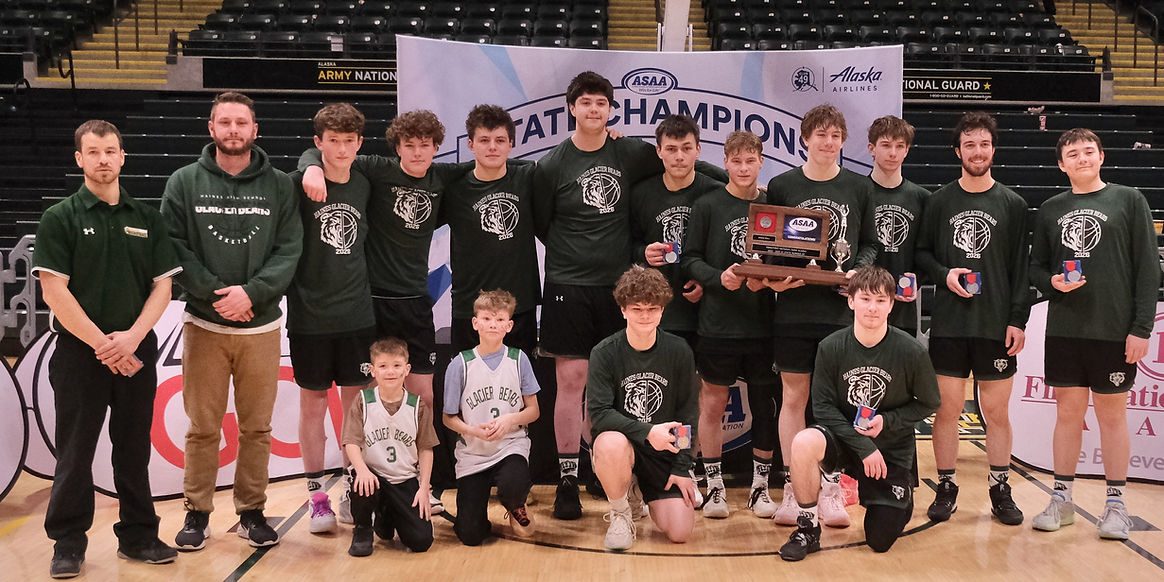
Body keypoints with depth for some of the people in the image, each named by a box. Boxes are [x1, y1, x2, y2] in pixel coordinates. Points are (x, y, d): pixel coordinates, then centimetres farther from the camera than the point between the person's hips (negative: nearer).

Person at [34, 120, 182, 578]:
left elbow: (162, 286, 6)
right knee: (75, 453, 3)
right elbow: (55, 292, -8)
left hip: (137, 351, 3)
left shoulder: (146, 218, 8)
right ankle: (68, 544, 14)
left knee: (134, 450, 10)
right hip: (80, 352, -3)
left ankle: (138, 536, 21)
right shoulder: (60, 218, -1)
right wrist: (102, 343, -13)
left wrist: (132, 337, -9)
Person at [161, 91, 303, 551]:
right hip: (203, 324, -1)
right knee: (202, 427, 5)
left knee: (257, 427, 8)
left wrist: (251, 293, -16)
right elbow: (174, 248, -3)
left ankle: (252, 511, 21)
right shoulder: (185, 182, 3)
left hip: (262, 326, 1)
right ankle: (197, 512, 19)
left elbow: (289, 250, -2)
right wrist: (215, 293, -14)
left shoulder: (279, 186, 4)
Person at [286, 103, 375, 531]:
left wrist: (362, 294, 12)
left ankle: (352, 493, 20)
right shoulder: (298, 185, -6)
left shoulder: (366, 187, 6)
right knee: (313, 405, 6)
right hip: (310, 316, -3)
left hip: (357, 316, 3)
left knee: (356, 404, 8)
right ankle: (317, 497, 18)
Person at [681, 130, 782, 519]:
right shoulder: (708, 205, 0)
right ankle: (714, 486, 17)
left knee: (766, 405, 7)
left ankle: (760, 486, 21)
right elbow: (690, 258, -2)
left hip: (763, 322, 2)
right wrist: (718, 277, -18)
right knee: (713, 402, 5)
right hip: (718, 322, -2)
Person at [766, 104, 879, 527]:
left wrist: (859, 271, -7)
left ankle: (831, 490, 14)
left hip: (843, 308, 1)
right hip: (794, 307, 0)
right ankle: (791, 491, 12)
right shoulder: (781, 186, 6)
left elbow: (869, 244, 12)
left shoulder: (859, 187, 8)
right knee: (794, 397, 3)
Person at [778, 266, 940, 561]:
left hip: (892, 448, 0)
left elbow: (929, 403, -1)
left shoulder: (911, 352, -14)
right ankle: (808, 530, -14)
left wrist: (887, 421, -17)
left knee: (880, 542, -1)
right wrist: (863, 447, -20)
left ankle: (900, 497, 36)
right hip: (844, 438, 0)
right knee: (804, 442, -35)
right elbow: (823, 407, -11)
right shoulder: (831, 347, -13)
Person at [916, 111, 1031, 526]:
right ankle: (946, 488, 14)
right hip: (948, 324, 0)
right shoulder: (940, 201, 6)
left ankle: (1000, 491, 17)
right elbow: (921, 253, 11)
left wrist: (1018, 319, -3)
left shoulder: (1012, 204, 5)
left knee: (997, 410, 4)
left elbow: (1020, 268, 3)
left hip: (997, 325, 0)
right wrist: (944, 274, -8)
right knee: (947, 407, 2)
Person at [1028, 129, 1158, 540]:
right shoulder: (1050, 210, 10)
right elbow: (1036, 268, 14)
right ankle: (1062, 499, 18)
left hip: (1114, 331, -3)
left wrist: (1142, 327, -8)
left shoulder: (1129, 201, 1)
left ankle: (1116, 505, 16)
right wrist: (1052, 282, -8)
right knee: (1068, 413, 8)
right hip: (1064, 331, 3)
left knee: (1112, 414, 5)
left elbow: (1148, 269, -2)